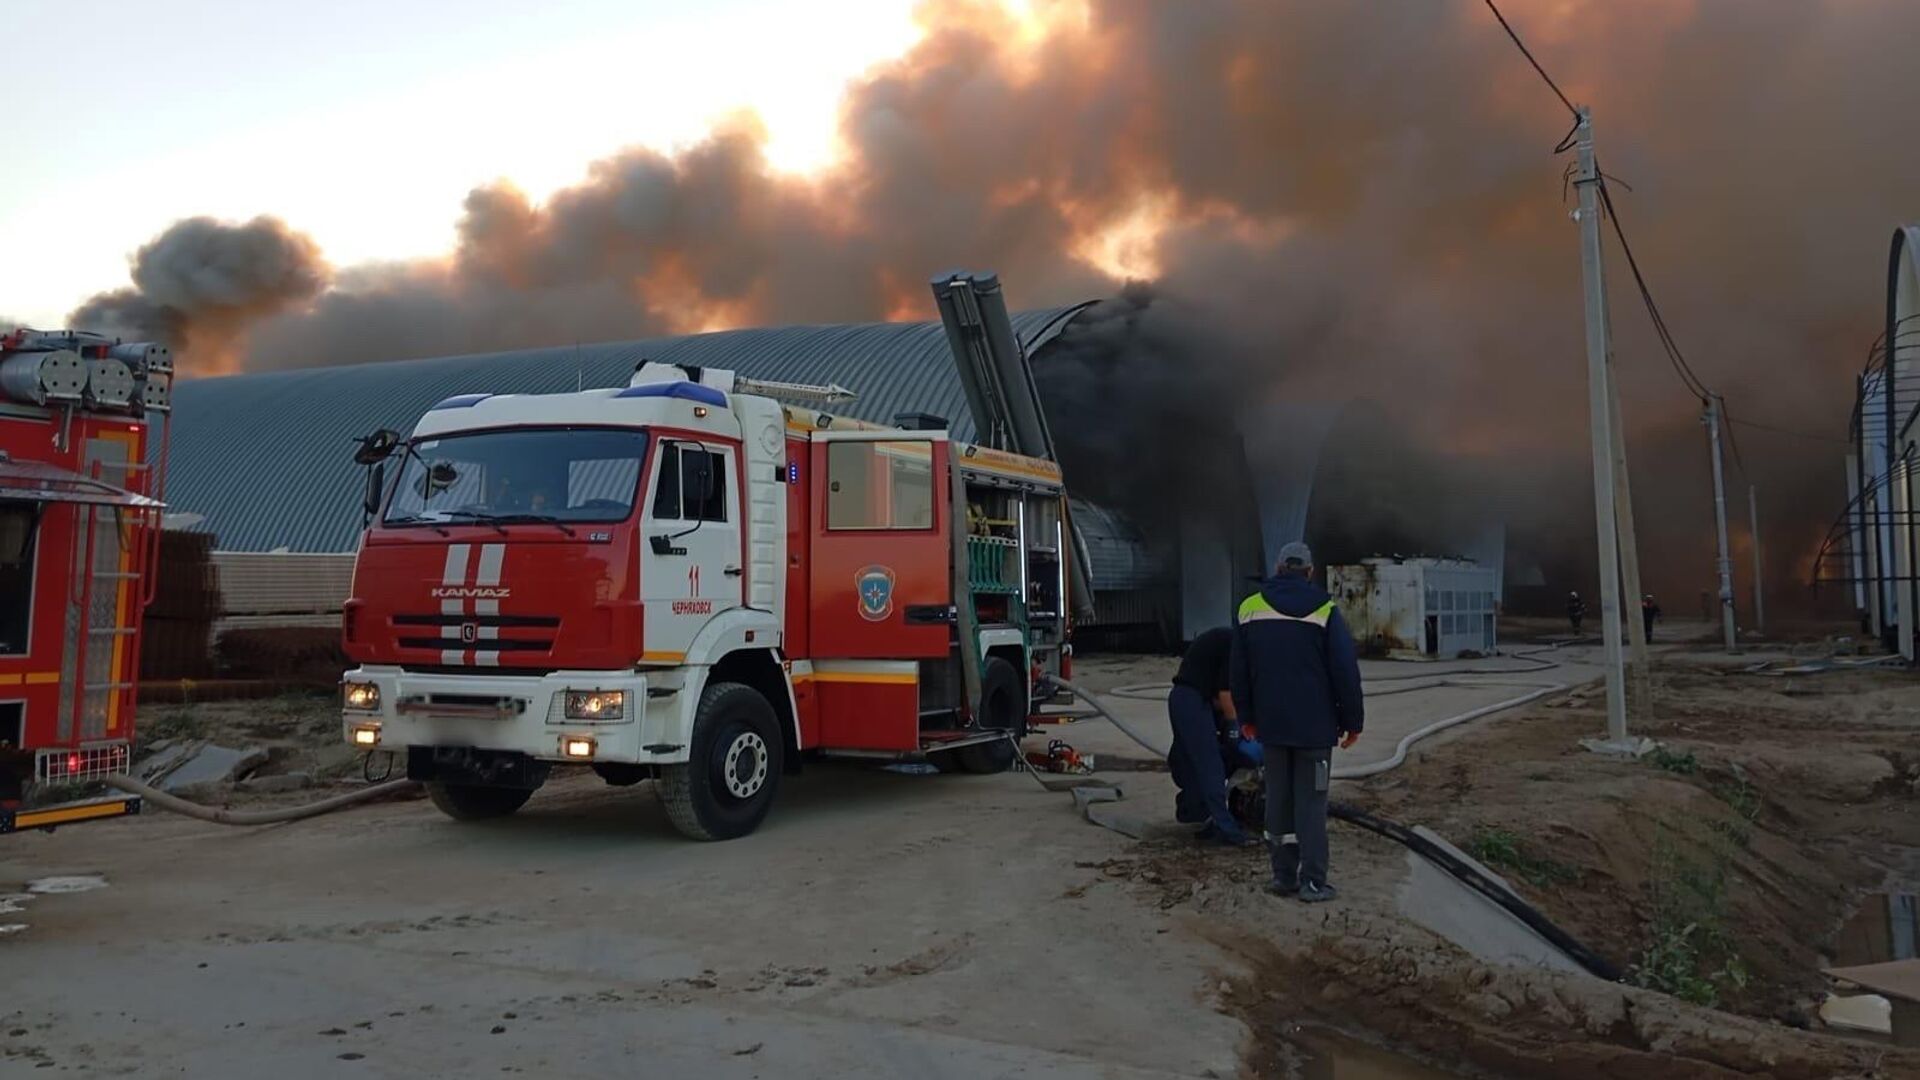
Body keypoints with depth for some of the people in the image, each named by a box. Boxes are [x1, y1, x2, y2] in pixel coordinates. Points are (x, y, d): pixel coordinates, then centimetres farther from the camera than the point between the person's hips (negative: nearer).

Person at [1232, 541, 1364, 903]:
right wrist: (1353, 720, 1)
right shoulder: (1324, 611, -9)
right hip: (1315, 724, -3)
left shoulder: (1249, 609, 2)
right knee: (1311, 802, 1)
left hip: (1272, 724, 3)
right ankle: (1312, 882, 2)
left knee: (1279, 798, 12)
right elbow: (1346, 671, -8)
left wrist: (1248, 716, 18)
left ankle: (1283, 875, 16)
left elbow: (1238, 671, 8)